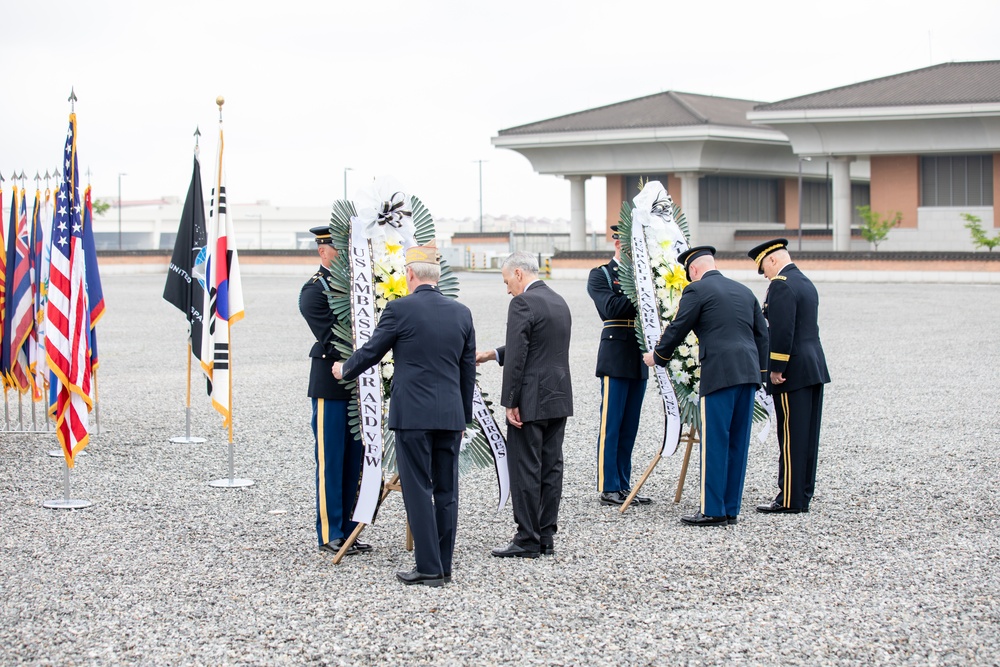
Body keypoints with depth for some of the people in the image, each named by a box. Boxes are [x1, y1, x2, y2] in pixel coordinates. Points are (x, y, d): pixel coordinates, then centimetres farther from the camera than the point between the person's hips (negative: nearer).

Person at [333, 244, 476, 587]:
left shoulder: (400, 309, -8)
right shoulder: (461, 313, 7)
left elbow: (371, 352, 2)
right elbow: (468, 370, 13)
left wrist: (344, 370, 23)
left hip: (412, 415, -5)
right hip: (450, 416, 5)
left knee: (418, 490, -1)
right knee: (446, 491, 9)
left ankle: (429, 568, -3)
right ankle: (444, 566, 14)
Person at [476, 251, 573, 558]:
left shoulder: (523, 303, -14)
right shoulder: (559, 302, 15)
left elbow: (517, 357, -18)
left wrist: (511, 403, -14)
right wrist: (492, 354, 25)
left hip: (531, 402, -9)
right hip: (558, 399, 9)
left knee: (525, 470, -3)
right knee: (551, 468, 10)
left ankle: (528, 540, 0)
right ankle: (546, 537, 14)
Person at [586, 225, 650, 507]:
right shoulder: (600, 275, -2)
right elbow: (612, 307, -17)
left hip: (639, 359, 6)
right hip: (616, 357, -6)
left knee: (629, 426, 9)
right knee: (611, 425, -3)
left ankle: (624, 485, 14)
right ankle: (608, 488, 0)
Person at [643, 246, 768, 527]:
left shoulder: (697, 291, -1)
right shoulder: (744, 291, 18)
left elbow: (677, 330, 1)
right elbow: (762, 335, 19)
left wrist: (656, 356, 18)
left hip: (719, 374, -7)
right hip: (748, 374, 7)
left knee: (714, 443, -3)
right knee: (737, 443, 10)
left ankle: (712, 511, -1)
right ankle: (731, 509, 13)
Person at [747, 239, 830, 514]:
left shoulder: (781, 284, -13)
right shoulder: (806, 282, 17)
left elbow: (782, 329, -20)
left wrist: (776, 368, -16)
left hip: (793, 370, -10)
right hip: (815, 367, 10)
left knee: (791, 437, -6)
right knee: (807, 436, 11)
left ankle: (790, 499, -3)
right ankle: (803, 495, 16)